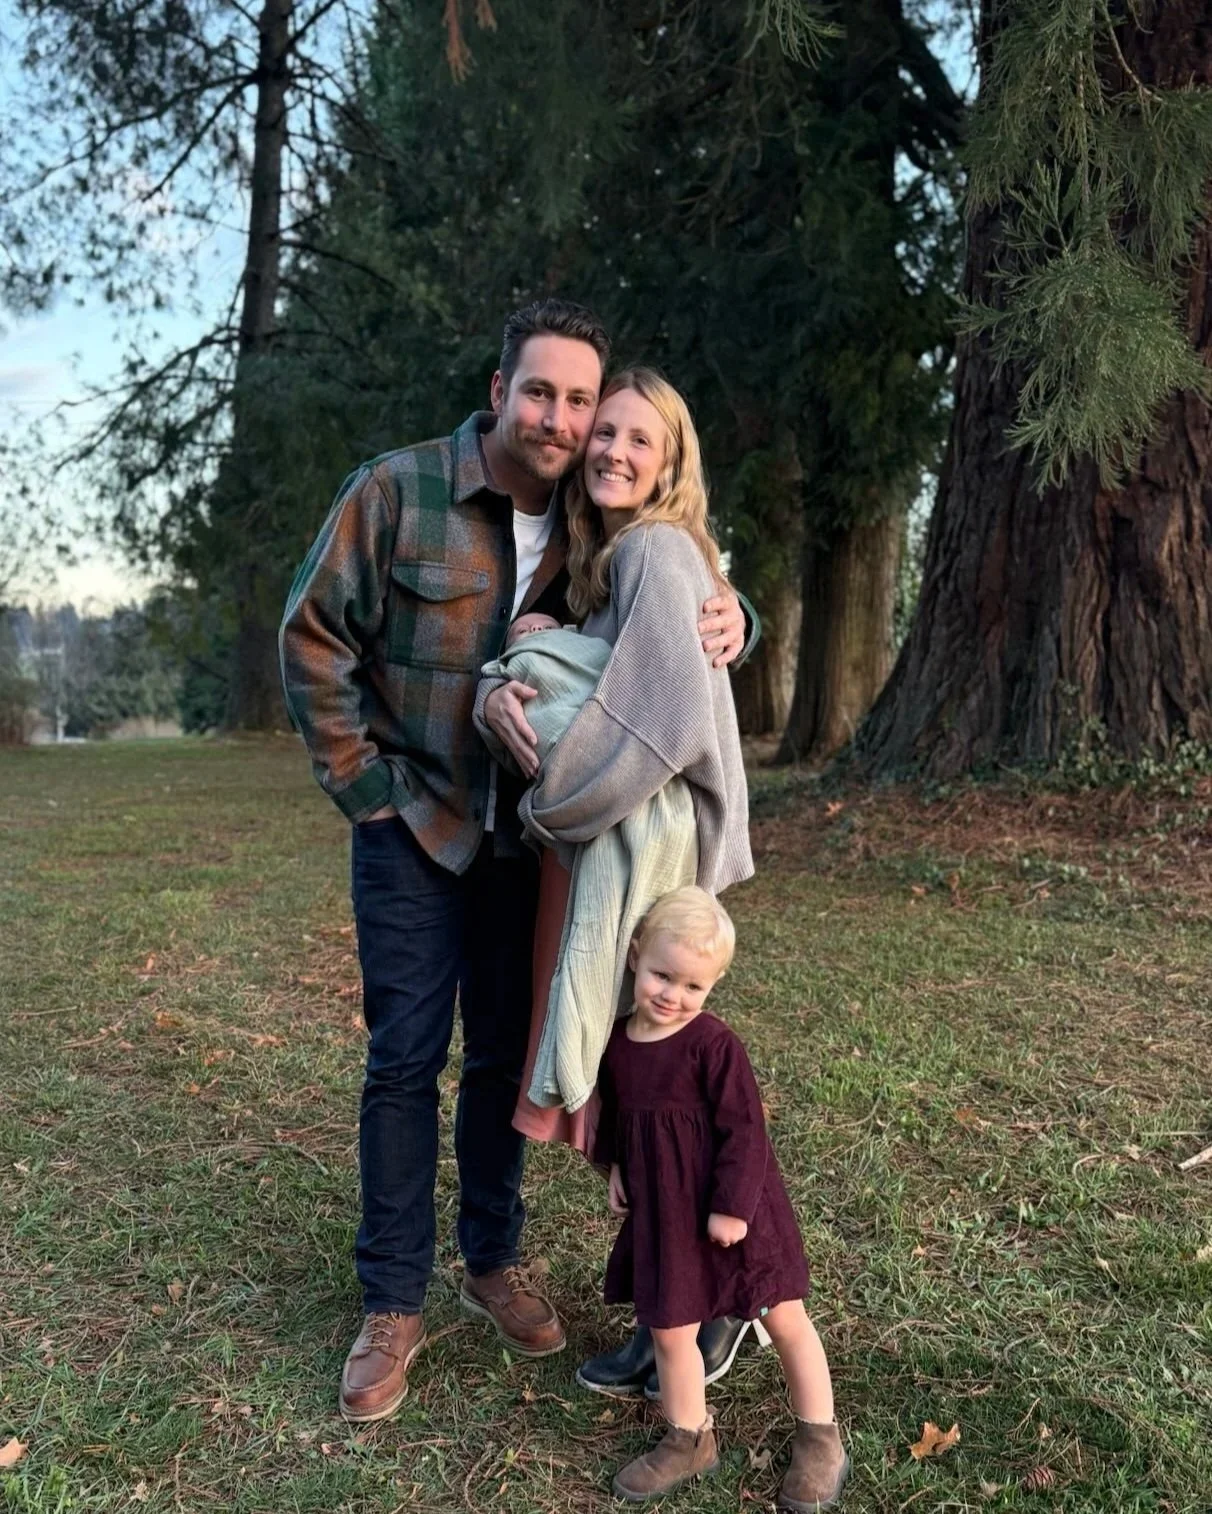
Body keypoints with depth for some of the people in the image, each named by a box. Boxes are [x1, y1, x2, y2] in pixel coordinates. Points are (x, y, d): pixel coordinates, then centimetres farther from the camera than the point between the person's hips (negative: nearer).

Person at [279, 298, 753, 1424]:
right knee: (407, 1056, 2)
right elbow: (314, 640, -8)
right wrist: (365, 786, -9)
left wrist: (725, 620, -20)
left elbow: (683, 605, 5)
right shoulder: (396, 492, -11)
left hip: (532, 835, 3)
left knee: (506, 1054, 13)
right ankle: (393, 1308, 17)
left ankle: (492, 1262, 32)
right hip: (416, 827, -3)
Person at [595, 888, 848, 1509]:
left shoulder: (713, 1044, -21)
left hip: (730, 1209, -5)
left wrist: (733, 1207, -17)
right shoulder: (615, 1040, -2)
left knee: (784, 1319, 11)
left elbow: (743, 1130, -18)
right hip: (662, 1209, 5)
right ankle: (689, 1439, 34)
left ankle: (820, 1439, 29)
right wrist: (614, 1168, 13)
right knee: (668, 1329, 13)